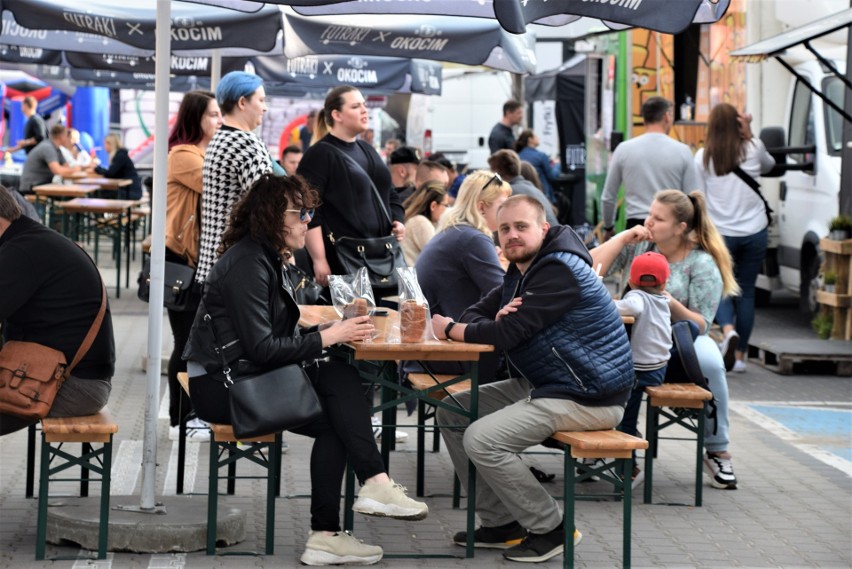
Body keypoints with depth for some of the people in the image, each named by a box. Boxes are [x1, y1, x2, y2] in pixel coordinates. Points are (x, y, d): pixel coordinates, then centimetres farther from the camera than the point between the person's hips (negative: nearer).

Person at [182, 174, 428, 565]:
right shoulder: (247, 265, -16)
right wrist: (326, 337, -18)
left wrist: (336, 329, -4)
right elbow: (261, 348, -22)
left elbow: (281, 337, 12)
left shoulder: (270, 259, 15)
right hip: (221, 386, -9)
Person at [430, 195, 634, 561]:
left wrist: (449, 329, -9)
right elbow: (476, 314, 11)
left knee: (482, 440, -23)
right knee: (451, 414, 8)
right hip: (540, 385, 11)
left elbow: (508, 334, -25)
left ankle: (550, 529, -6)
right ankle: (500, 524, 11)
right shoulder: (521, 272, 13)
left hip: (588, 397, -11)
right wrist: (498, 318, -15)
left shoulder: (559, 271, -19)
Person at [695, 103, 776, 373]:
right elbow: (769, 164, 21)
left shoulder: (703, 156, -3)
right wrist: (750, 134, 11)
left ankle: (728, 330, -23)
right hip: (754, 231, 1)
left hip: (719, 233, -1)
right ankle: (740, 355, 12)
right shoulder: (753, 149, -1)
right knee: (746, 291, 10)